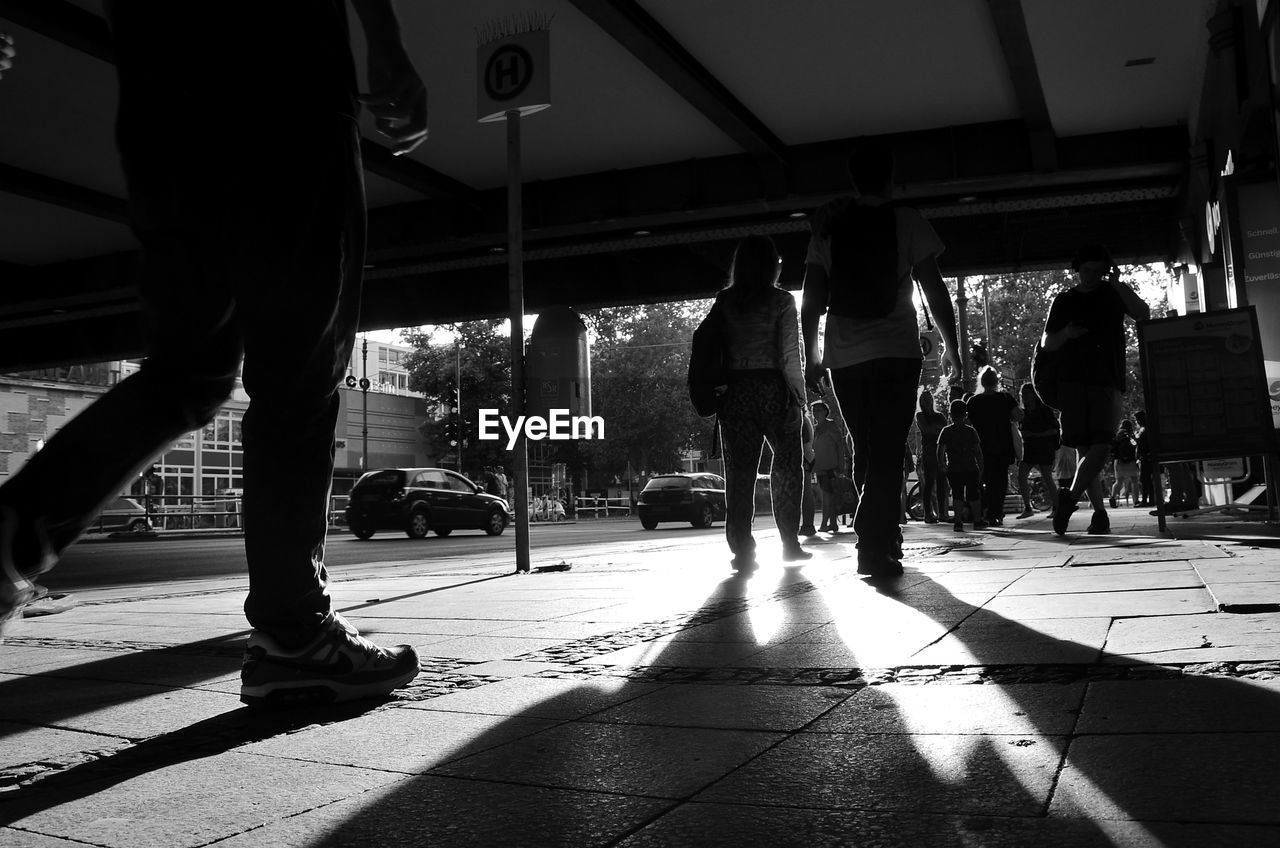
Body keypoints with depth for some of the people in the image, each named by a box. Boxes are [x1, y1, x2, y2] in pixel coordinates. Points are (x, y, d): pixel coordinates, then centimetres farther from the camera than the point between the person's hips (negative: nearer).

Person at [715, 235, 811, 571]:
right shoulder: (781, 301, -3)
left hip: (734, 390, 2)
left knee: (739, 470, 4)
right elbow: (790, 354, -7)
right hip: (772, 388, -2)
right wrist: (799, 396, -2)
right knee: (787, 466, 11)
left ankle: (742, 550, 1)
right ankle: (790, 543, 16)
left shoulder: (724, 301, 4)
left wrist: (718, 395, 8)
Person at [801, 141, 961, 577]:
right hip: (895, 352, -3)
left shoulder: (827, 227, 8)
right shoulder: (907, 221, 1)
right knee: (887, 454, -4)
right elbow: (935, 291, 0)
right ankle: (874, 548, -14)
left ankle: (886, 537, 21)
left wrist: (812, 356, 13)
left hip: (843, 357, 3)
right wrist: (951, 345, 9)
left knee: (866, 453, 14)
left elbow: (811, 301, 6)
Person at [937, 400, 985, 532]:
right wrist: (981, 468, 4)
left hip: (953, 469, 0)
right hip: (971, 469, 0)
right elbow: (978, 452, -3)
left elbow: (940, 451, -5)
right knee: (973, 495, 11)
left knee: (957, 495, 3)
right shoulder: (971, 431, -1)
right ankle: (978, 521, 17)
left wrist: (942, 465, 6)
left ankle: (958, 522, -4)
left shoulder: (946, 431, -1)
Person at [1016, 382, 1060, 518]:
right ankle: (1027, 508, 4)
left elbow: (1054, 429, -10)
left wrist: (1036, 435, -17)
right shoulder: (1023, 412, 11)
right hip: (1028, 448, 6)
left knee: (1047, 478, -6)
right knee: (1021, 477, -4)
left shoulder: (1044, 410, -5)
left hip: (1044, 449, -6)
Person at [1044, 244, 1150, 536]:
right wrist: (1065, 334, -8)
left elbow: (1144, 315, -3)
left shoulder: (1115, 294, 13)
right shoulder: (1063, 301, 14)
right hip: (1072, 381, 1)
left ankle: (1070, 498, -18)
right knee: (1084, 449, -3)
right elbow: (1047, 343, 13)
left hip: (1108, 382, -1)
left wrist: (1117, 285, -10)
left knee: (1101, 445, -18)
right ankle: (1100, 513, 0)